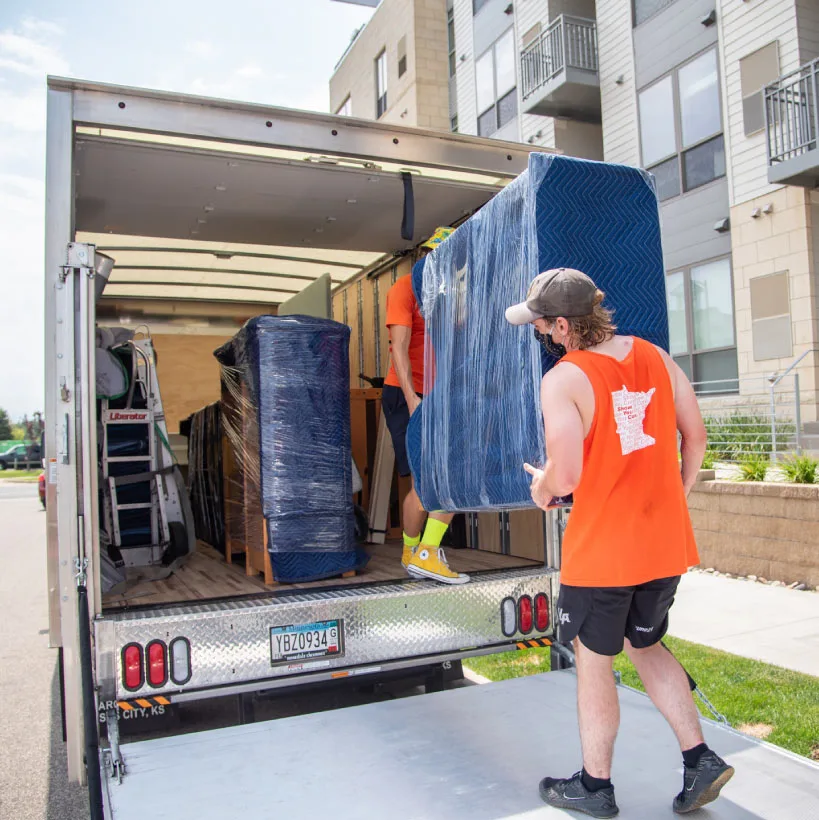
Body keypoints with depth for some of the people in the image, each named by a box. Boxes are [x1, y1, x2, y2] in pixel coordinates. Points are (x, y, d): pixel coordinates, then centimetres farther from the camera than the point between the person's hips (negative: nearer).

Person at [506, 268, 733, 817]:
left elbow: (565, 477, -23)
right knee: (647, 646, 27)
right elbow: (696, 435, 7)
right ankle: (701, 760, 24)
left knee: (594, 663, 12)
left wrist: (540, 485, -1)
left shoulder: (563, 380, -18)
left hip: (600, 551, -6)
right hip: (665, 543, 7)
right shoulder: (654, 356, 2)